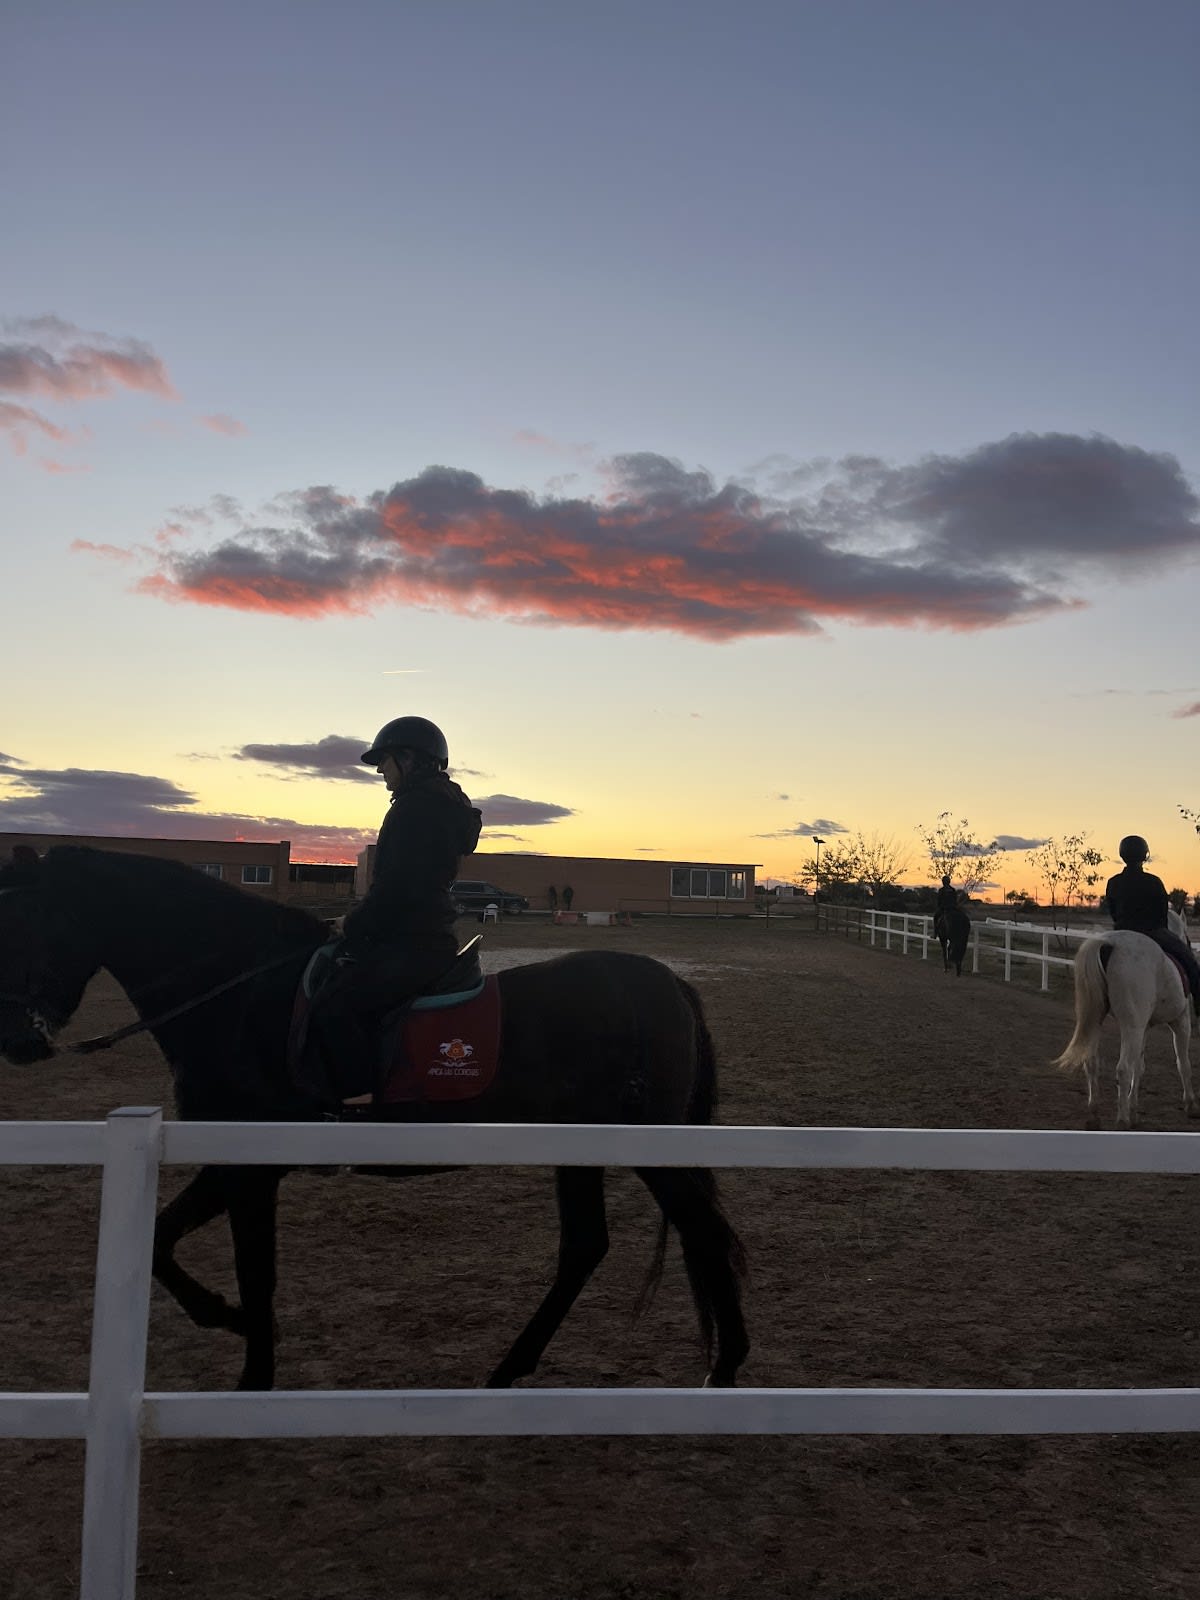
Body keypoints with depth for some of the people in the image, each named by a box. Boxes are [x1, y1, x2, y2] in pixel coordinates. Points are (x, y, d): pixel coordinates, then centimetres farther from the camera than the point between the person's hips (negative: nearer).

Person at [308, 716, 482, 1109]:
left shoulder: (415, 806, -14)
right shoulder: (441, 804, 18)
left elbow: (396, 887, -20)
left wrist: (352, 926, -7)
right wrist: (360, 923, 18)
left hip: (412, 946, -11)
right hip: (429, 934, 11)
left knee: (331, 1007, -18)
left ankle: (359, 1103, -19)